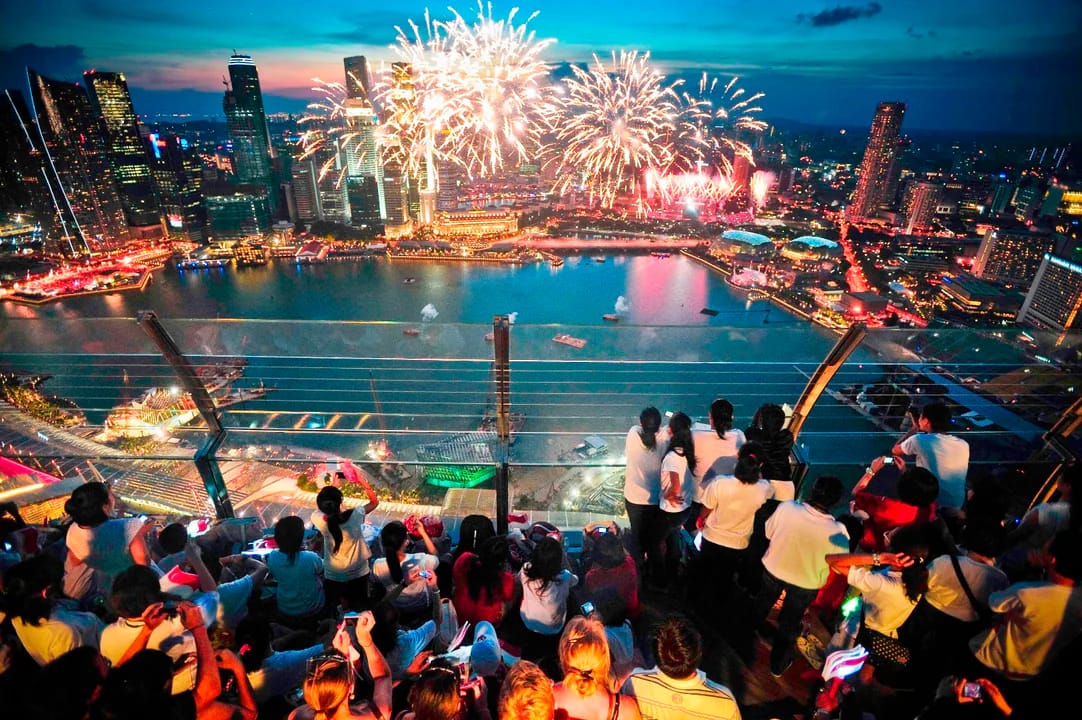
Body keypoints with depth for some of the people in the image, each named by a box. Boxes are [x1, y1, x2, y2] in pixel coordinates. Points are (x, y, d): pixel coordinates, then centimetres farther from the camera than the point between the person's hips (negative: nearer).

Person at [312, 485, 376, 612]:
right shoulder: (355, 515, -28)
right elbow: (374, 501, -8)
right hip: (358, 573, 0)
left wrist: (329, 490, -3)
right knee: (359, 608, 23)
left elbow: (321, 507, -1)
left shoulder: (320, 520, -27)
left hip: (332, 576, 0)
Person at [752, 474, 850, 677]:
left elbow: (769, 532, -11)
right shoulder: (837, 531, -32)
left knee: (764, 601, 33)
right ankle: (778, 664, 46)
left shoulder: (786, 507, -30)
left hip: (773, 569, 2)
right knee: (789, 623, 23)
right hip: (806, 583, -1)